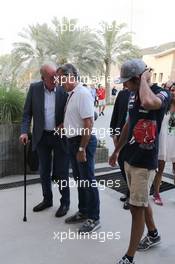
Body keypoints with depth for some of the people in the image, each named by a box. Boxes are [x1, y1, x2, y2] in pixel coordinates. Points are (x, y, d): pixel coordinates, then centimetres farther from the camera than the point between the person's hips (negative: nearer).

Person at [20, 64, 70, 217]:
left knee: (61, 172, 5)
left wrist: (65, 124, -17)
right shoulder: (34, 88, -3)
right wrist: (24, 131, -10)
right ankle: (47, 199, 36)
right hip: (42, 136, 3)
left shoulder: (64, 89, -10)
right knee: (44, 171, 16)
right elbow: (27, 112, 1)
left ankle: (65, 202, 24)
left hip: (60, 136, -3)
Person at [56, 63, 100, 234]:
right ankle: (83, 212, 35)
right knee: (79, 179, 18)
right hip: (73, 141, 9)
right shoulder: (71, 94, 10)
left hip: (83, 142, -9)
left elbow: (88, 124, -23)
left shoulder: (83, 94, -18)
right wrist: (63, 126, 8)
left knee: (88, 180, 2)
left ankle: (93, 218, 17)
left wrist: (82, 149, -22)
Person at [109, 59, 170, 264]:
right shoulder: (133, 94, 7)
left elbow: (148, 102, -44)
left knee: (137, 207, -1)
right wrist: (116, 151, 22)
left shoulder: (161, 94, -17)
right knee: (141, 201, 22)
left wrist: (145, 78, -25)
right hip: (130, 158, 8)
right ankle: (153, 234, 45)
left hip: (145, 162, -8)